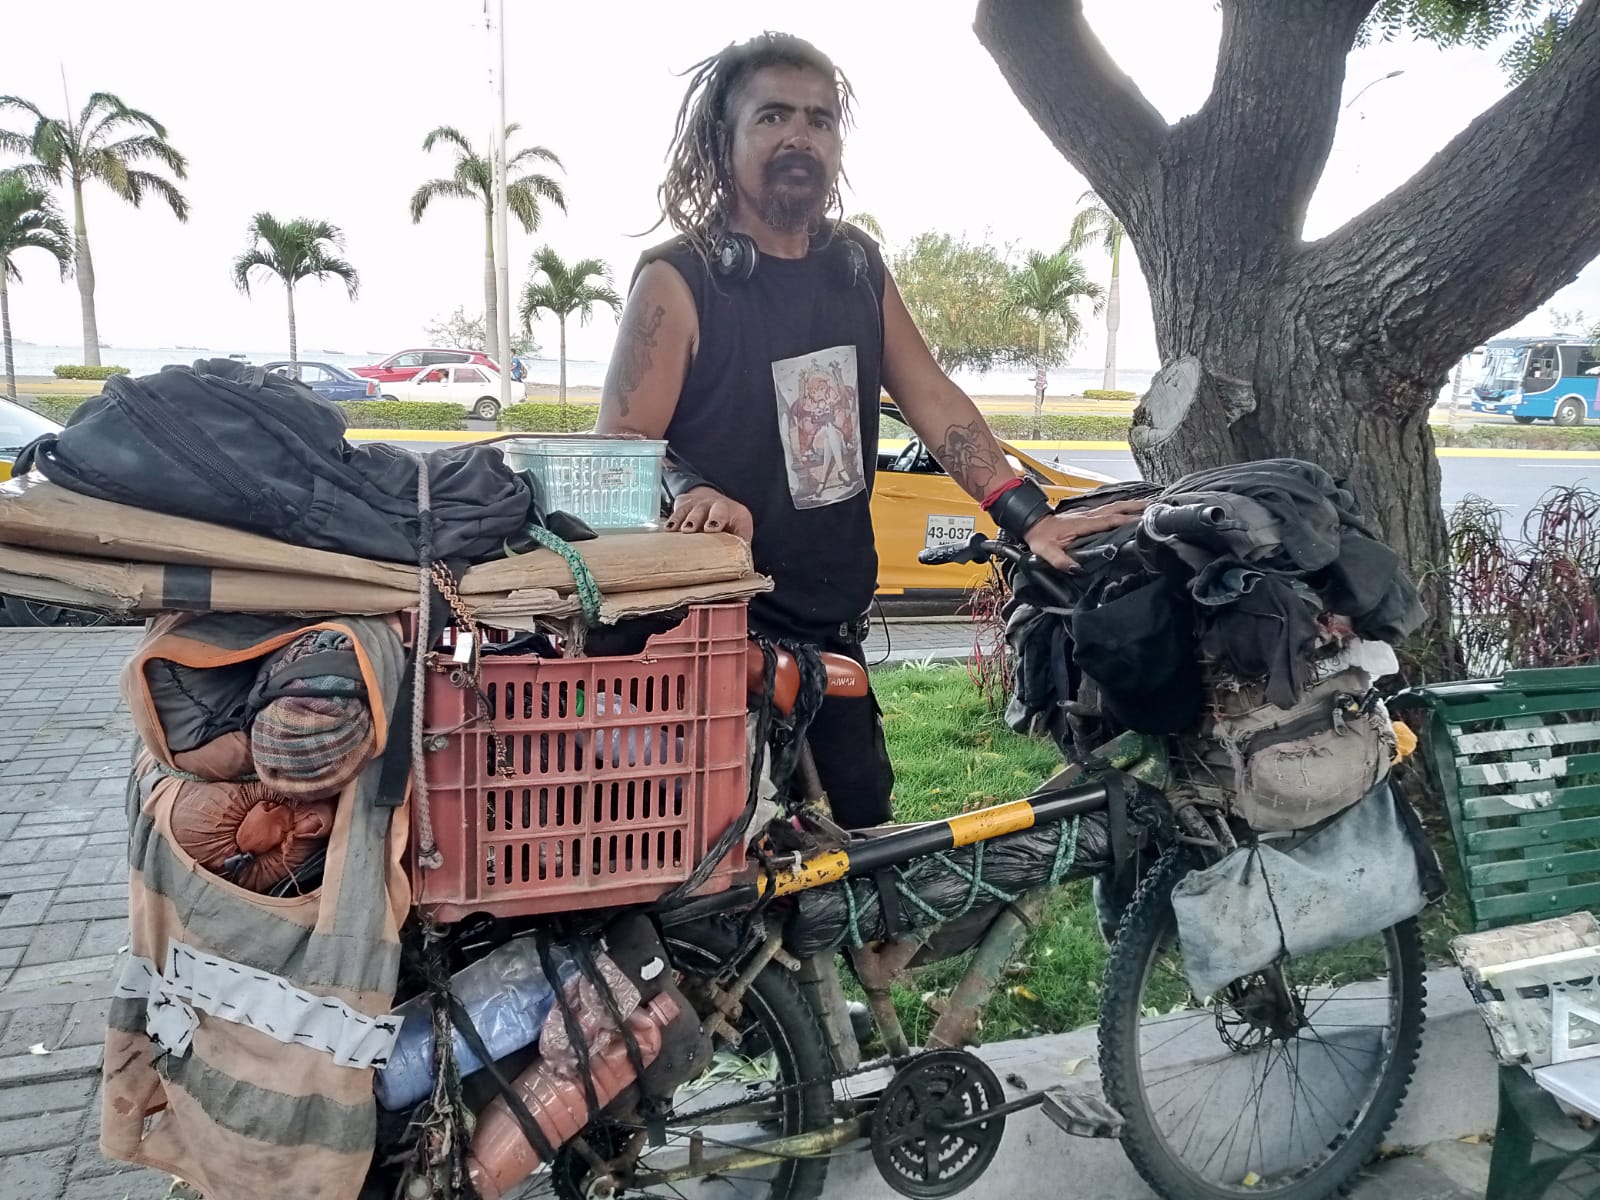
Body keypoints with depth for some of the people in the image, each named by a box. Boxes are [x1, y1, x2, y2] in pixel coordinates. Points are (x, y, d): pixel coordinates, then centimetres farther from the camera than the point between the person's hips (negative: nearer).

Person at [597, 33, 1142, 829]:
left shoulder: (858, 265, 7)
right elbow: (621, 447, -13)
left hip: (836, 628, 6)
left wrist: (1028, 518, -5)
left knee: (865, 837, 16)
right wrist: (692, 491, -35)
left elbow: (929, 397, 4)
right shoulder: (677, 281, -11)